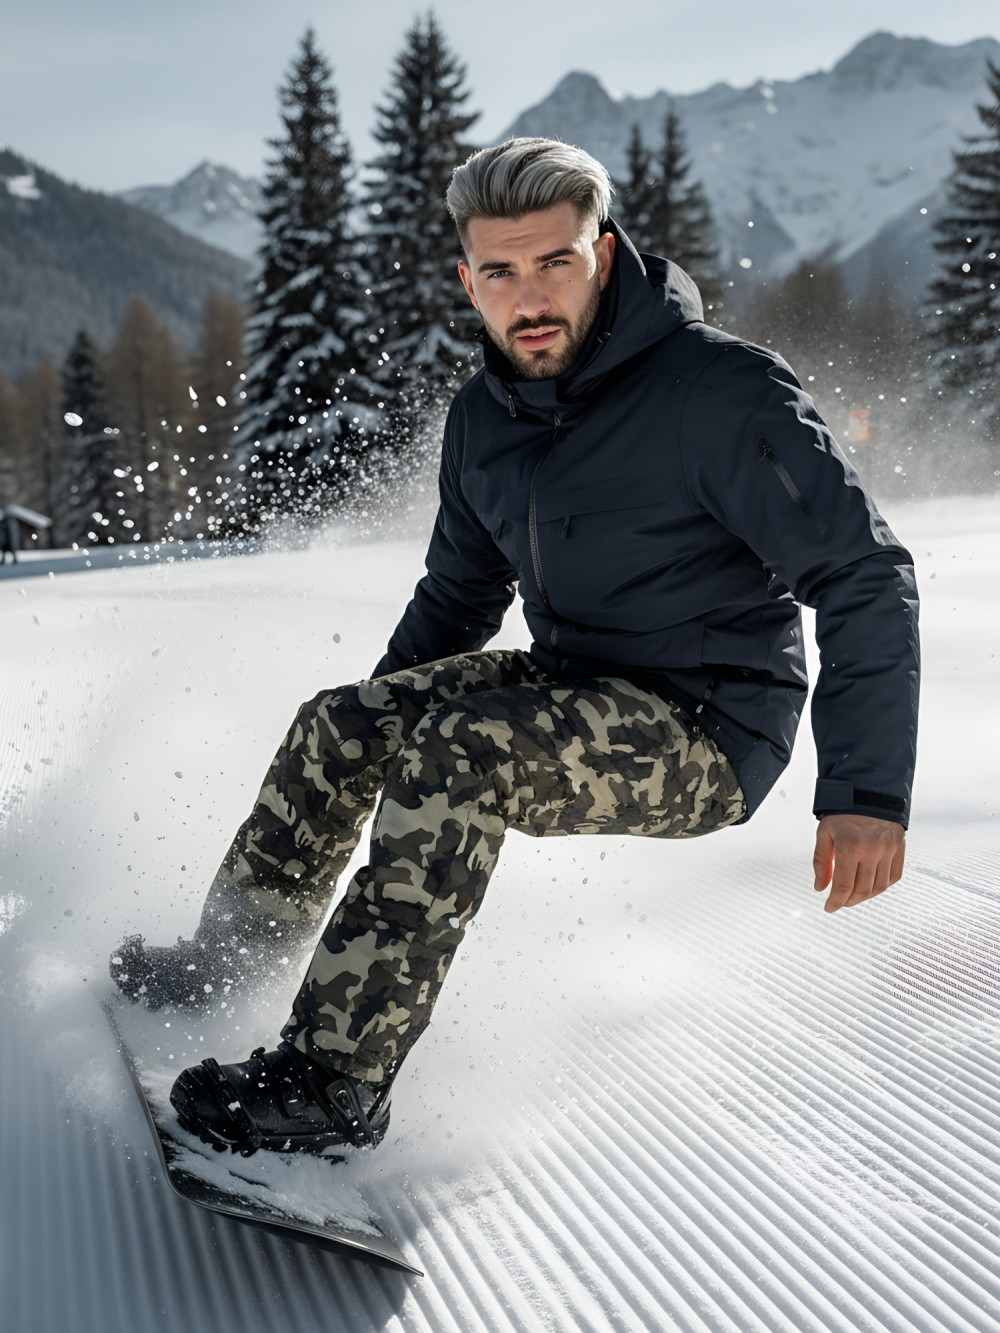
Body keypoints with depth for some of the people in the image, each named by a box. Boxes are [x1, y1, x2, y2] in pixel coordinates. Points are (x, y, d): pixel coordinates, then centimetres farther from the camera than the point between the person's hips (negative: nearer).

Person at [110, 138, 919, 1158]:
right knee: (340, 723, -4)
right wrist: (371, 742, 23)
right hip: (567, 685, 7)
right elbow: (458, 597, 18)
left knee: (461, 748, -30)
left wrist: (868, 794, -27)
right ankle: (228, 953, 16)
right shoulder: (484, 418, 2)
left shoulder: (723, 392, -20)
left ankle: (336, 1080, -25)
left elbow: (866, 577, -19)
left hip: (710, 727, -7)